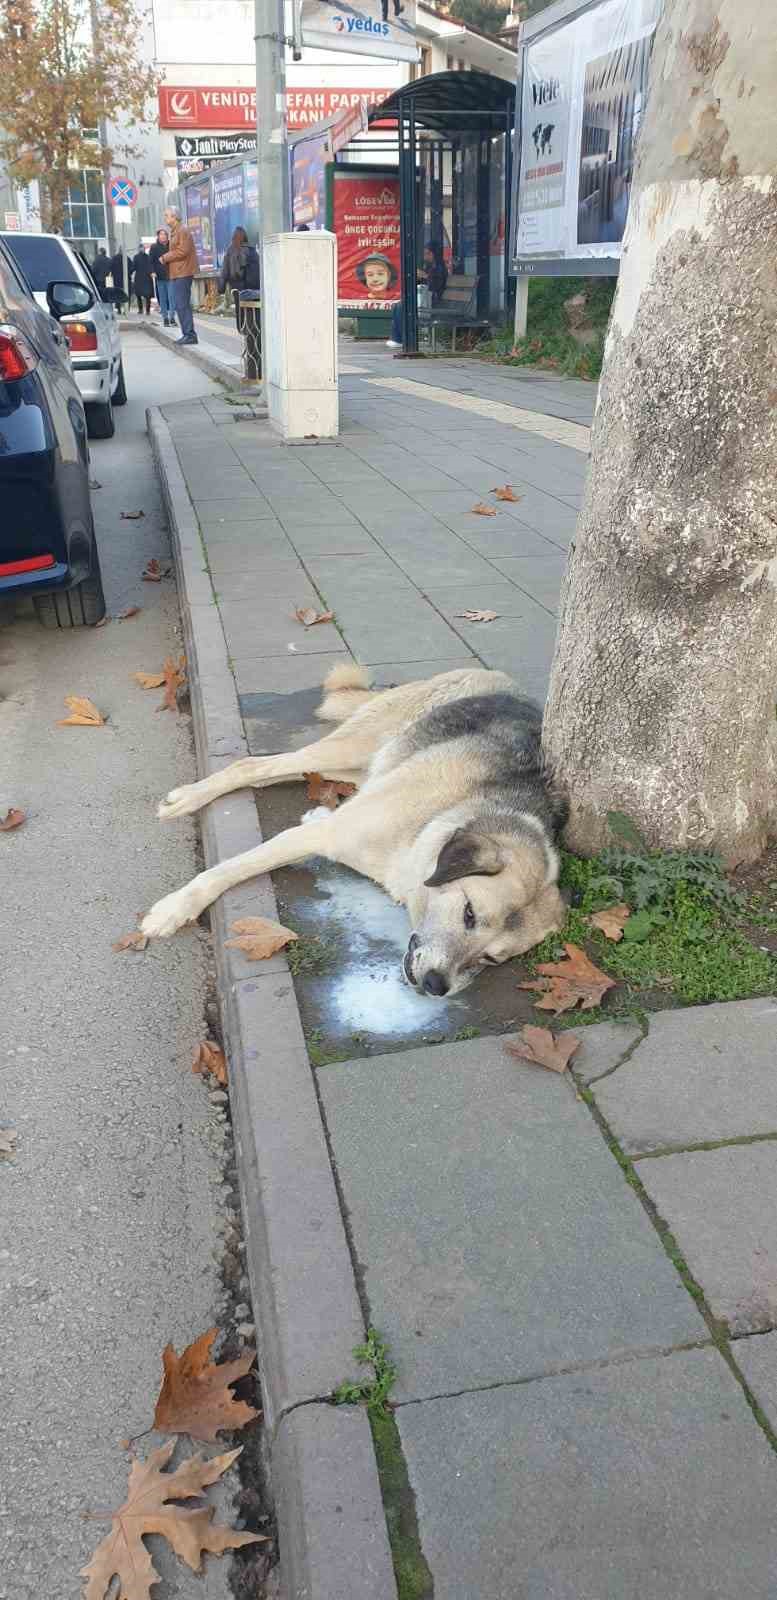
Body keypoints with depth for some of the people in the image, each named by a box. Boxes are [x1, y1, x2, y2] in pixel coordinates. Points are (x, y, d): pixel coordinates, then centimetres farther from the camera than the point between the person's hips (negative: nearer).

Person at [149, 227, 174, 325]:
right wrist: (153, 271, -9)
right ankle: (165, 317, 9)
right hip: (160, 276, 0)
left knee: (171, 297, -6)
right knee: (162, 298, 3)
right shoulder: (154, 247, 5)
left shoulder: (171, 246, 6)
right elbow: (151, 261, 3)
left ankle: (172, 317, 0)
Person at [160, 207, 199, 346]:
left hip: (183, 273, -10)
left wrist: (165, 257, -11)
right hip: (176, 273, 10)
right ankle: (187, 334, 14)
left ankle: (190, 335, -12)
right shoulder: (174, 232, 21)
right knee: (179, 305, 10)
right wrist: (166, 258, 7)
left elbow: (182, 251, -19)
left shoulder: (182, 231, -9)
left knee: (182, 305, -12)